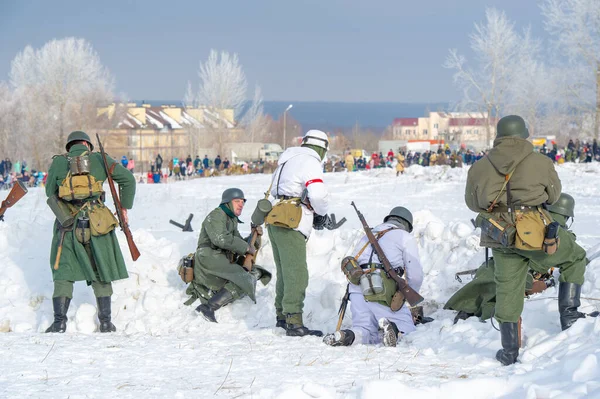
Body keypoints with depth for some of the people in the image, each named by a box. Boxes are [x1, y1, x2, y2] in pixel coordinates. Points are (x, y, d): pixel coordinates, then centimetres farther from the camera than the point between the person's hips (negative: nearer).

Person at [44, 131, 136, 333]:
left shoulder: (58, 162, 6)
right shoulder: (99, 160, 5)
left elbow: (50, 193, 9)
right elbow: (128, 179, 3)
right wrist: (124, 208, 11)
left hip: (67, 226, 0)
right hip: (96, 224, 0)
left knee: (63, 274, 9)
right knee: (100, 275, 12)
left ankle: (59, 320, -1)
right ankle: (105, 321, 10)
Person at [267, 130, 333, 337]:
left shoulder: (287, 160, 19)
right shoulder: (310, 162, -10)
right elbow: (318, 194, -24)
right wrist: (322, 214, -3)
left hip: (275, 221, 9)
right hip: (291, 226, -9)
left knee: (285, 271, 19)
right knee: (297, 274, -12)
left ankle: (282, 316, 27)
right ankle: (294, 323, -18)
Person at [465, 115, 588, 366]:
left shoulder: (480, 168, 2)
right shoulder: (541, 162, -5)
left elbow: (472, 203, 14)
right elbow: (554, 195, 10)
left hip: (501, 239, 3)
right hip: (537, 233, -3)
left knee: (507, 291, 13)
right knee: (575, 258, 21)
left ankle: (509, 351, 19)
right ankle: (569, 313, 14)